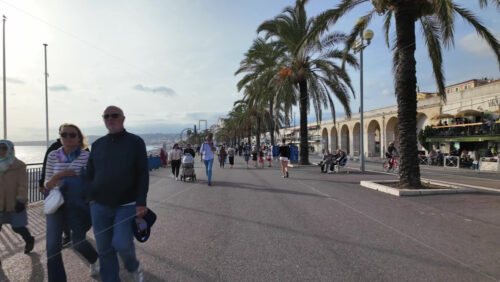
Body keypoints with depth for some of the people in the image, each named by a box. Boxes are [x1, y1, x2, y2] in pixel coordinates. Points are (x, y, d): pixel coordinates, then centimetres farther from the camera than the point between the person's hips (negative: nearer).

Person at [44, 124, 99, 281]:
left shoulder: (87, 156, -8)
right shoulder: (53, 156, 1)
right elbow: (47, 185, 4)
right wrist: (59, 175, -16)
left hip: (77, 205, -2)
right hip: (56, 203, 3)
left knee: (78, 242, 9)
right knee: (52, 246, -3)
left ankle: (94, 261, 42)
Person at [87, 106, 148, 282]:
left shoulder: (135, 142, -3)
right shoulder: (97, 145, 9)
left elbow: (143, 174, -7)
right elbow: (90, 174, 14)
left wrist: (141, 203, -14)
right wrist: (90, 198, 5)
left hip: (127, 206, -4)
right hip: (99, 207, 4)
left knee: (122, 243, -11)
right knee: (104, 250, 9)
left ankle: (133, 267, 21)